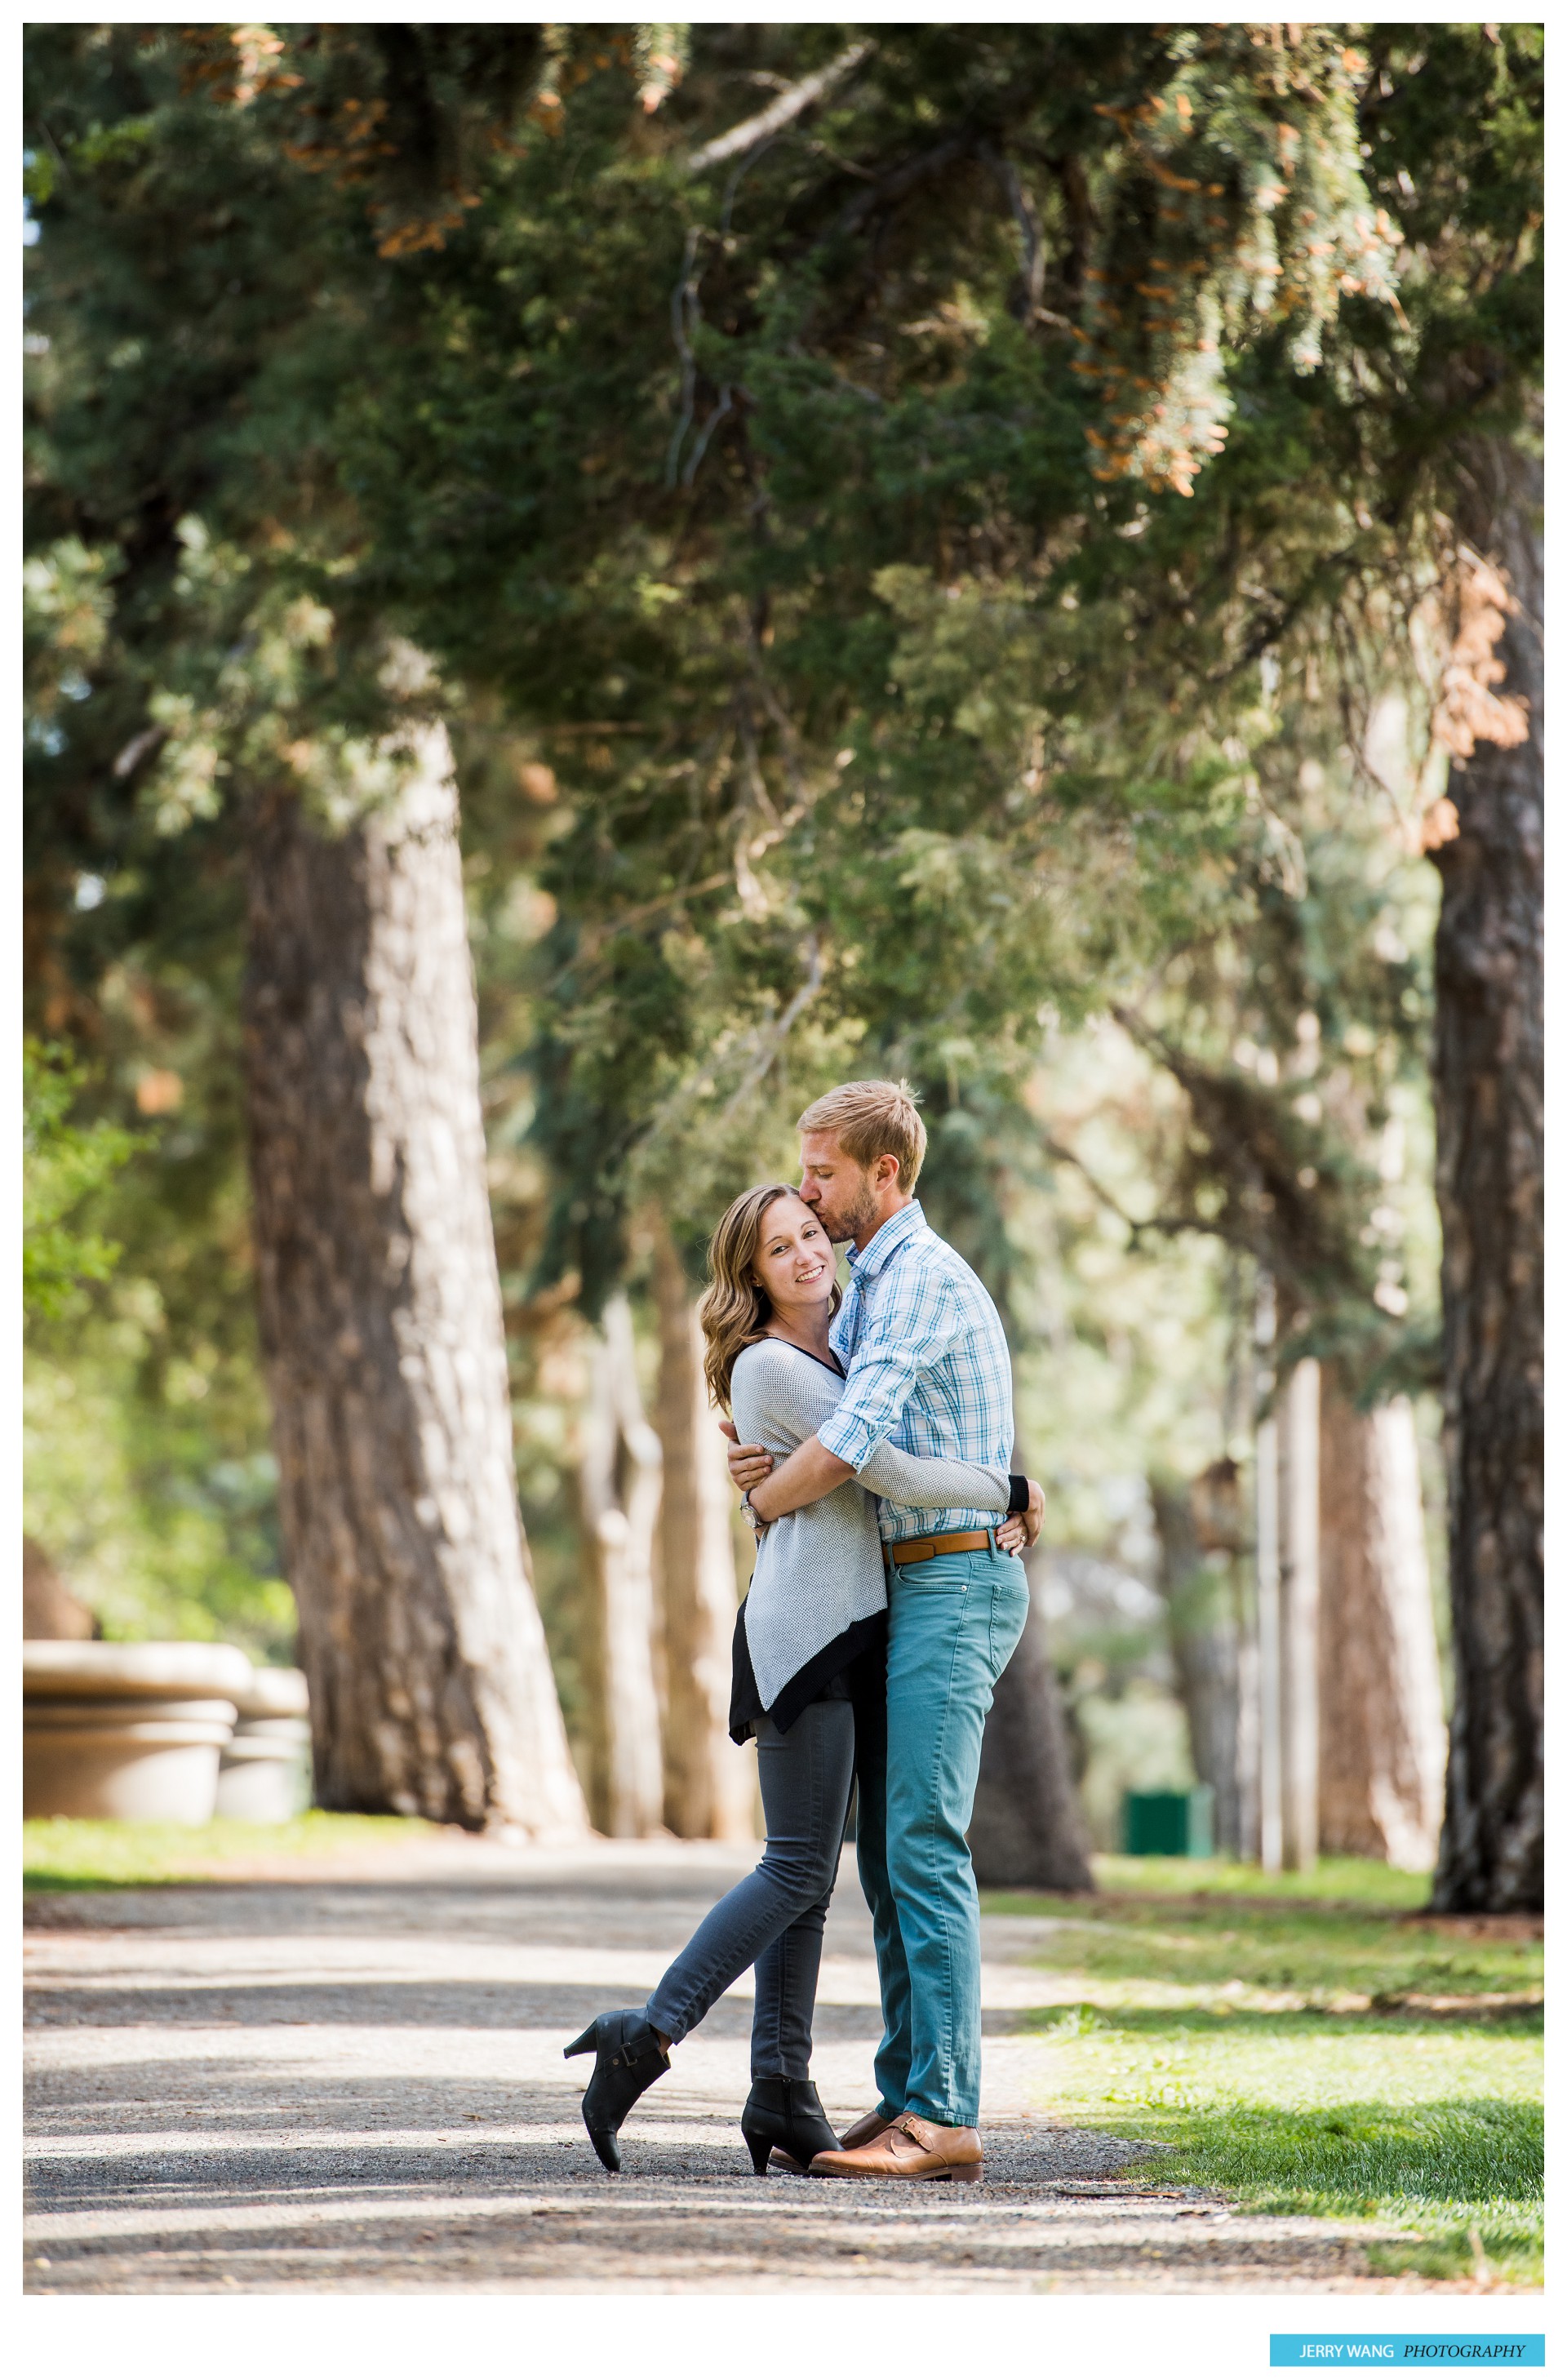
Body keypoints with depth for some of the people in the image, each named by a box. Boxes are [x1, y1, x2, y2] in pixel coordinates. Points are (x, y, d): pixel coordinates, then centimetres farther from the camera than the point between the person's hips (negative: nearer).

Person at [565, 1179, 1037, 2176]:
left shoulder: (836, 1353, 19)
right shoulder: (772, 1366, -10)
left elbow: (902, 1459, 29)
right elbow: (892, 1473, -15)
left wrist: (995, 1500, 9)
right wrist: (1007, 1491, -3)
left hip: (847, 1628, 9)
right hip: (803, 1632, -9)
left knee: (808, 1877, 6)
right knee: (799, 1869, -11)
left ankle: (782, 2098, 6)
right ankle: (648, 2036, -10)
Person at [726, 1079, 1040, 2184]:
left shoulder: (924, 1278, -14)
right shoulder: (868, 1284, 20)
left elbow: (854, 1441, -24)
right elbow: (847, 1433, 23)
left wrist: (765, 1503, -6)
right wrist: (764, 1460, -1)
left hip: (954, 1584, -10)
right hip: (901, 1591, 10)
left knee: (925, 1850, -14)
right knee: (888, 1853, 9)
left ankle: (946, 2116, -16)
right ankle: (907, 2095, 12)